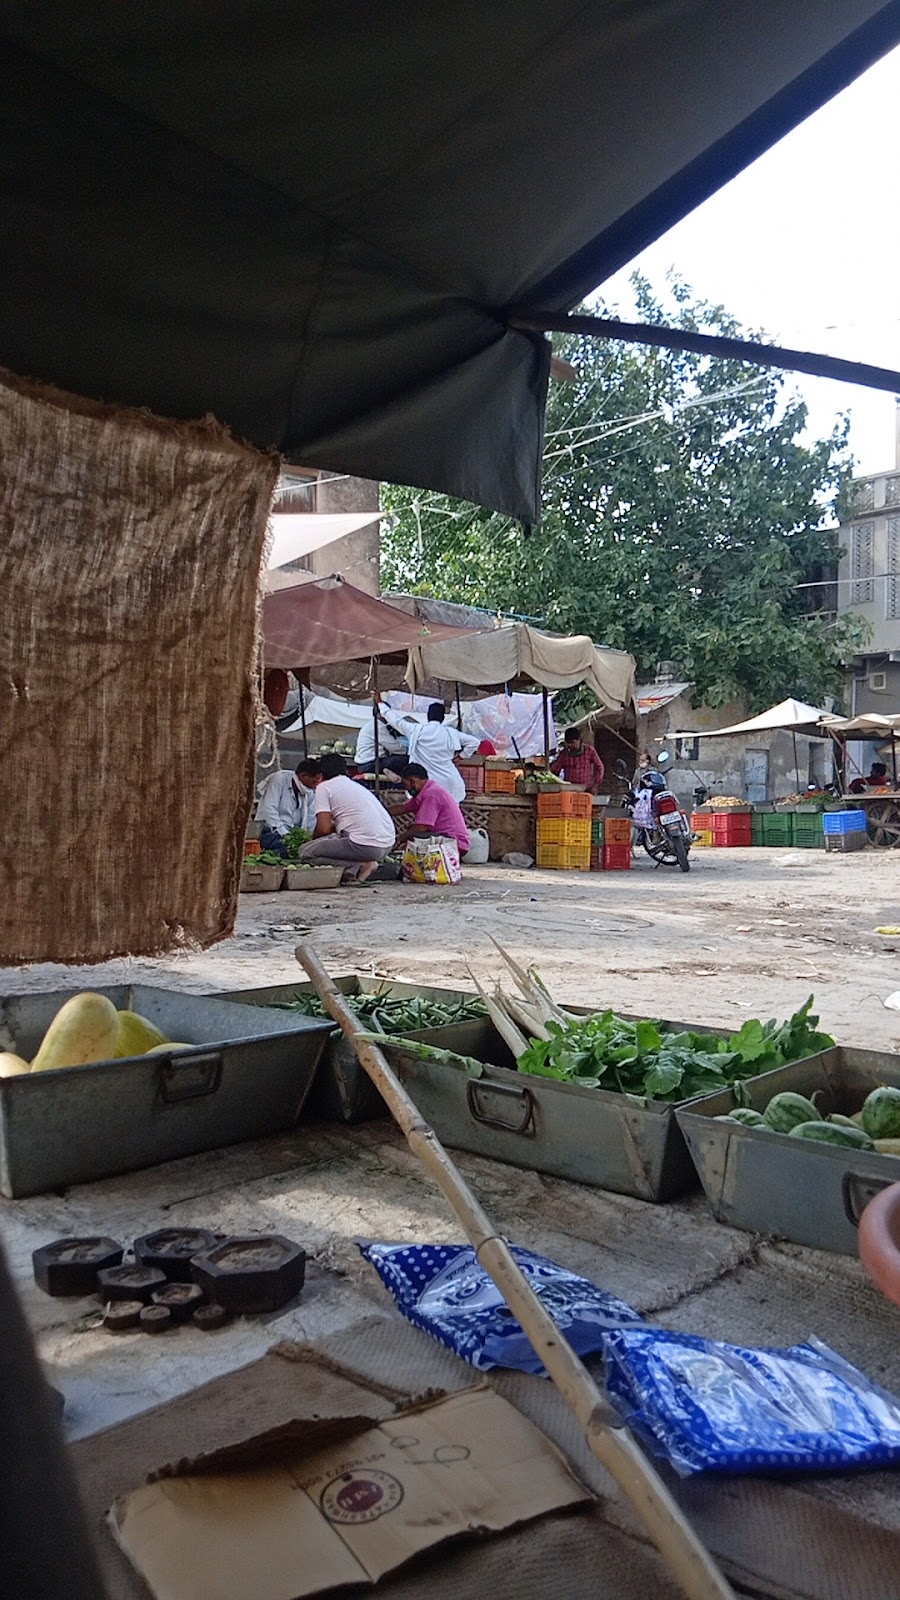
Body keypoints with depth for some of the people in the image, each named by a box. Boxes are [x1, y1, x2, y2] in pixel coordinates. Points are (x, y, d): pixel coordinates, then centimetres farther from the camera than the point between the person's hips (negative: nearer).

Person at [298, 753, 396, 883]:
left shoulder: (323, 787, 4)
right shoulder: (357, 785, 27)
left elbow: (324, 828, -3)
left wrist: (313, 838, 17)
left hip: (365, 845, -8)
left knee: (305, 852, 2)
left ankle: (357, 867, -8)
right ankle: (362, 865, 5)